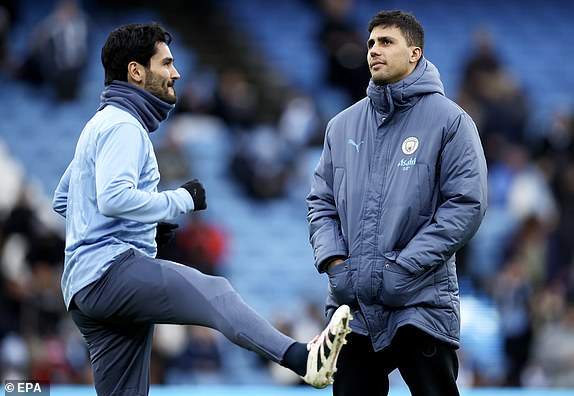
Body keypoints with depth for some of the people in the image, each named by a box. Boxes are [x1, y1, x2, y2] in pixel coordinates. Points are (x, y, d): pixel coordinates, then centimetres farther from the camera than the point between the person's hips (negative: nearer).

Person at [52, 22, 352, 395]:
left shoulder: (102, 124, 25)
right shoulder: (123, 126, -7)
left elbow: (62, 199, 32)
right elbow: (113, 197, -23)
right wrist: (180, 200, -11)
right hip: (110, 269, -11)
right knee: (214, 294, -29)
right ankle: (302, 357, -51)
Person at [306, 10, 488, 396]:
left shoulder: (449, 120, -2)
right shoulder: (343, 125, 13)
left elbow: (467, 205, -9)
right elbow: (321, 202, 15)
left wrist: (404, 267, -14)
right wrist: (333, 262, -3)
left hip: (422, 306, -4)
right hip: (351, 305, 4)